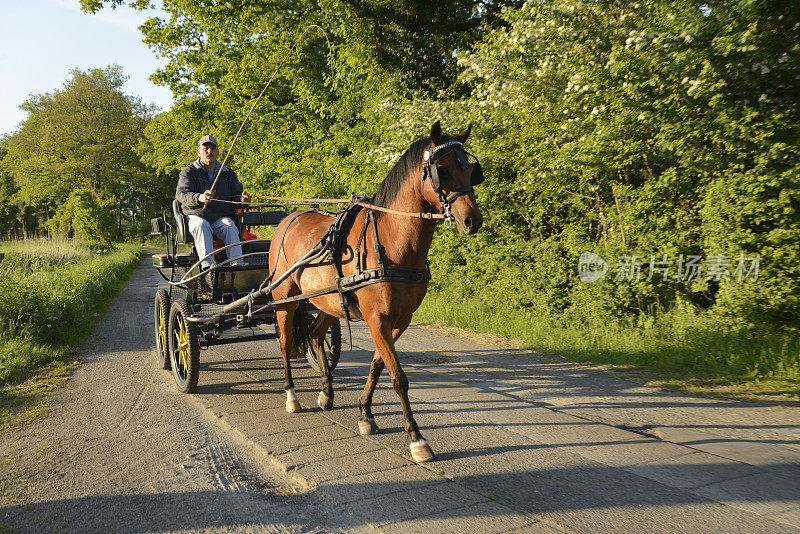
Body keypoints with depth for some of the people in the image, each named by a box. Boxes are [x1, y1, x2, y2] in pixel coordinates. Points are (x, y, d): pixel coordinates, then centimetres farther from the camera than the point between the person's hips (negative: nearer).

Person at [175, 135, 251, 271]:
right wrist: (199, 198, -35)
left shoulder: (228, 173, 18)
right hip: (196, 216, -2)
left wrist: (243, 198, -20)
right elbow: (181, 194, -11)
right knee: (201, 226, -35)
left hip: (221, 218, 2)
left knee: (230, 227, -31)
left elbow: (238, 193, 9)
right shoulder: (188, 172, 7)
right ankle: (207, 266, -50)